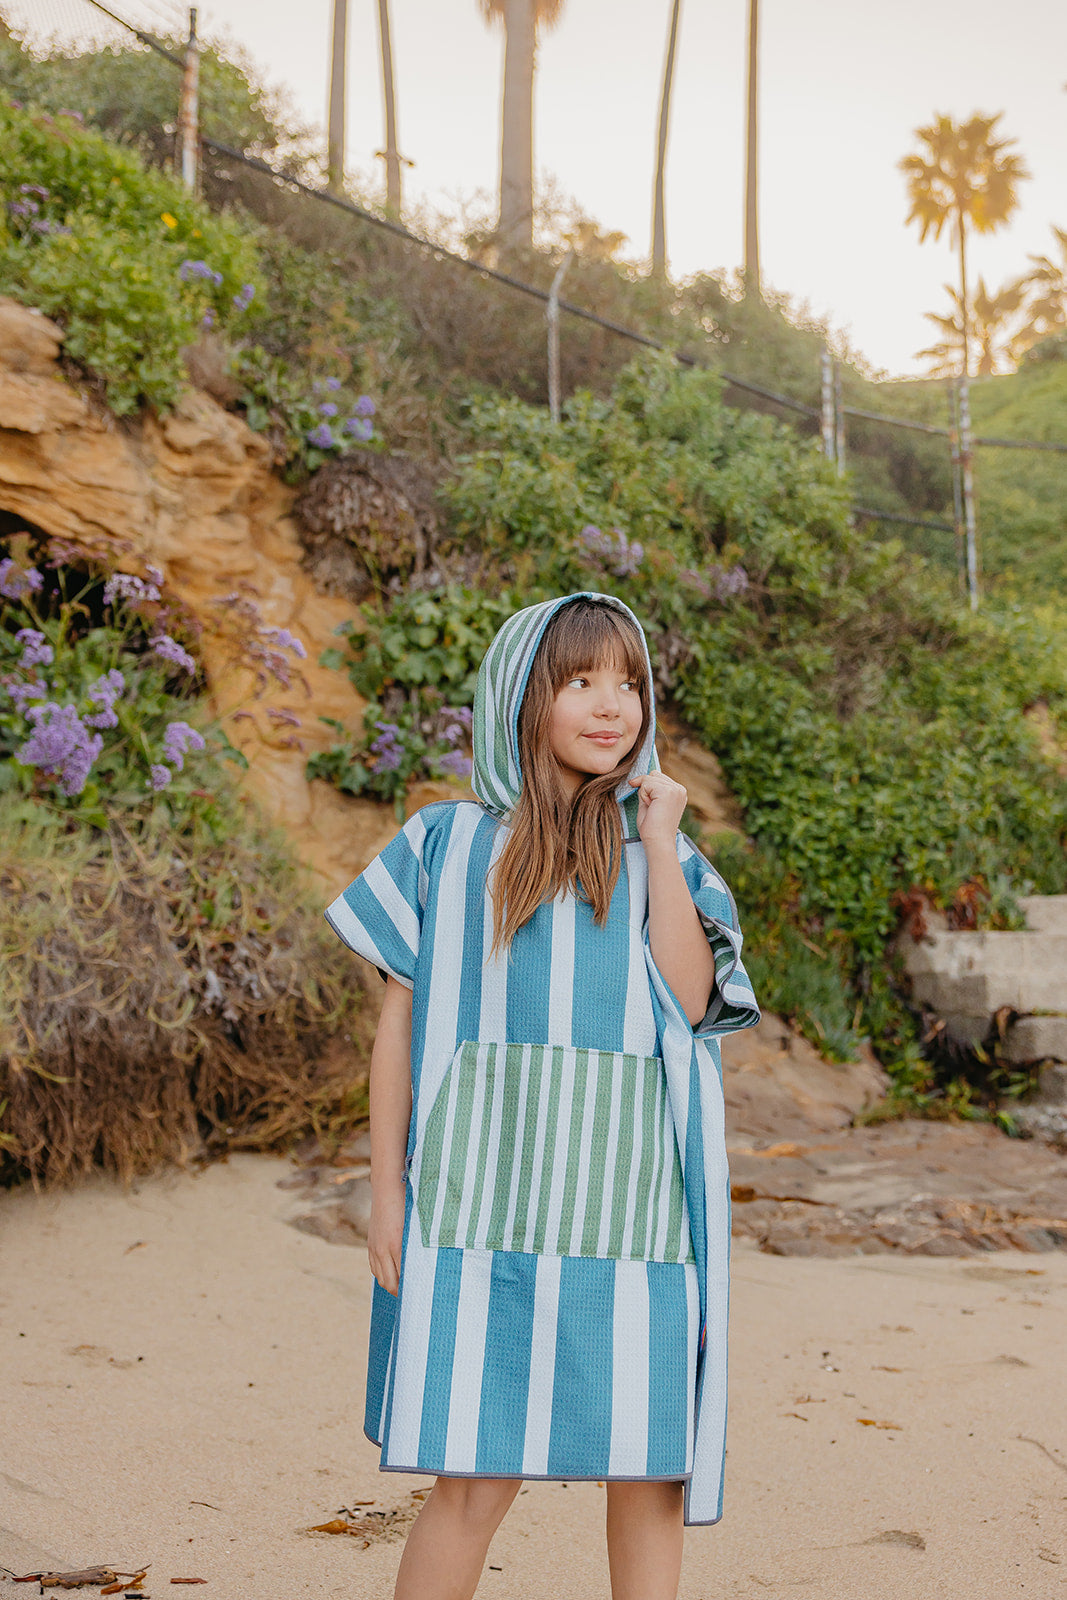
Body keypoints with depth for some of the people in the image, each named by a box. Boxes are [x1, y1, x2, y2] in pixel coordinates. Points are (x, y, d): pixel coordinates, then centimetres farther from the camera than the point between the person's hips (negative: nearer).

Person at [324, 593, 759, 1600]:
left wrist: (658, 841, -5)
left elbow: (691, 997, -4)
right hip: (490, 1189, -2)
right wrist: (387, 1193, 2)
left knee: (649, 1470, 6)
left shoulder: (663, 854, 12)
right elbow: (399, 1024, 6)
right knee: (477, 1477, -3)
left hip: (632, 1197, 2)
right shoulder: (449, 844, 6)